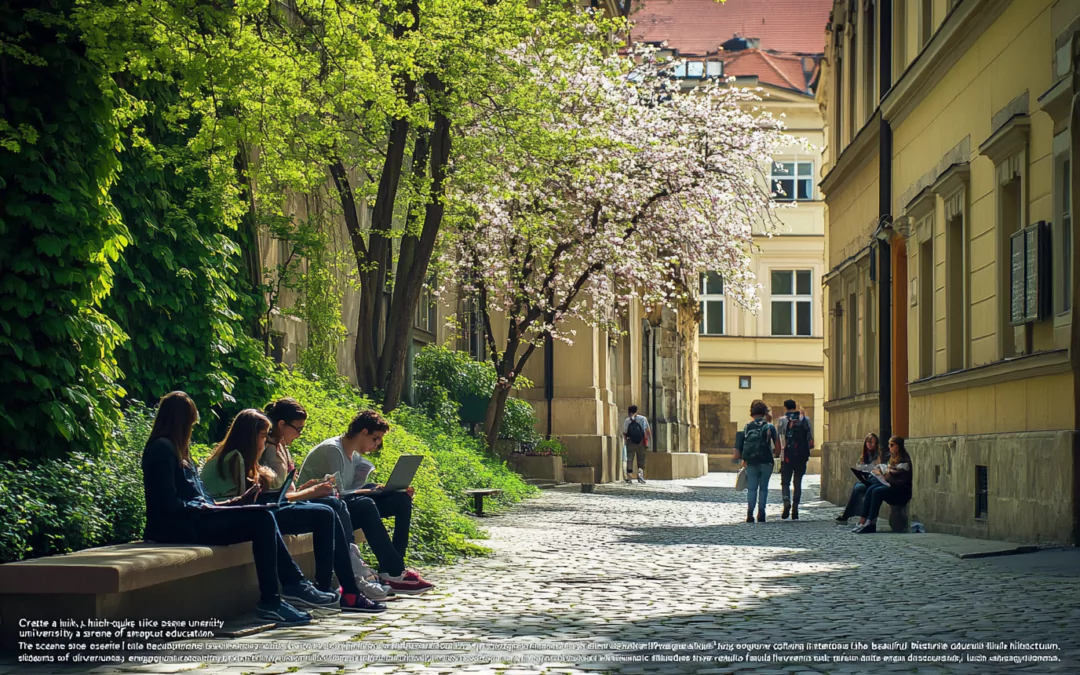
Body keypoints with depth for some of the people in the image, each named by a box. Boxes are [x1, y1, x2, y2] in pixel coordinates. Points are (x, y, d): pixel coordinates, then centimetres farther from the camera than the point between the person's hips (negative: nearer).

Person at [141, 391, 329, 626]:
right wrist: (206, 508, -12)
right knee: (262, 519, -18)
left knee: (263, 519, -1)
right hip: (178, 528, -10)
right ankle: (269, 601, -19)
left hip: (195, 519, 10)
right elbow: (168, 505, -17)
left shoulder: (175, 450, 23)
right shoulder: (161, 449, -8)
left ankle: (294, 583, -4)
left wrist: (237, 501, 12)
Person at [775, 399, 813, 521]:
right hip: (802, 456, 2)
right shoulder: (805, 420, 2)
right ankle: (795, 510, 6)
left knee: (785, 482, 6)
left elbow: (776, 438, -2)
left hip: (787, 457, -2)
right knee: (798, 483, 10)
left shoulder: (781, 421, -2)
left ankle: (786, 501, -20)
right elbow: (811, 440, 2)